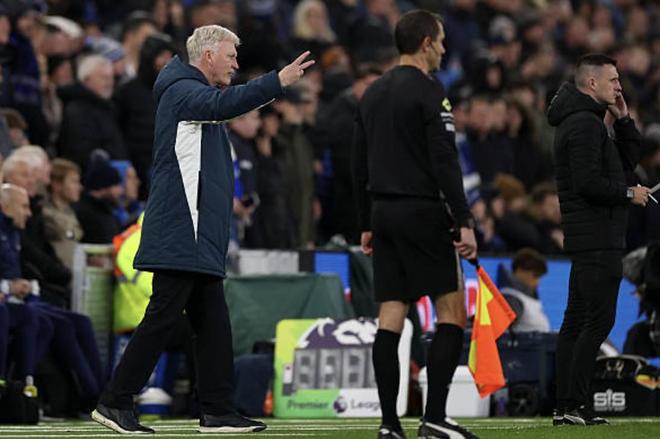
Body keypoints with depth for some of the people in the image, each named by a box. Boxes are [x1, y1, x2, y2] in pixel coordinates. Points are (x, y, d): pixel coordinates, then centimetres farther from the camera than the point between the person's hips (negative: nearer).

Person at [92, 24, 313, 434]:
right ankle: (116, 402, -6)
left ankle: (218, 411, 9)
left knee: (213, 323, 8)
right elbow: (221, 104, -30)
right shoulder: (182, 91, -9)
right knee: (162, 318, -10)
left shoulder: (194, 94, 23)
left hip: (199, 240, 11)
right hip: (181, 235, -11)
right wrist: (277, 82, -37)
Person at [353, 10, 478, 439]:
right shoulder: (429, 91, -9)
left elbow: (359, 166, 18)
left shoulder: (373, 93, 15)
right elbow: (445, 162, -16)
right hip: (422, 211, -8)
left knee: (390, 318, 5)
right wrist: (464, 222, -16)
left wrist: (367, 224, 23)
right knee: (453, 311, -2)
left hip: (384, 212, 8)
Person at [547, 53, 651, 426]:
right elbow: (588, 183, -22)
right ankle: (573, 405, -15)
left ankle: (566, 407, 9)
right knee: (599, 319, -12)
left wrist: (623, 120, 14)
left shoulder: (586, 121, 21)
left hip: (590, 238, 11)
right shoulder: (586, 123, -13)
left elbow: (627, 161, 25)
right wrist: (629, 194, -10)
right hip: (597, 238, -11)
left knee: (577, 321, 8)